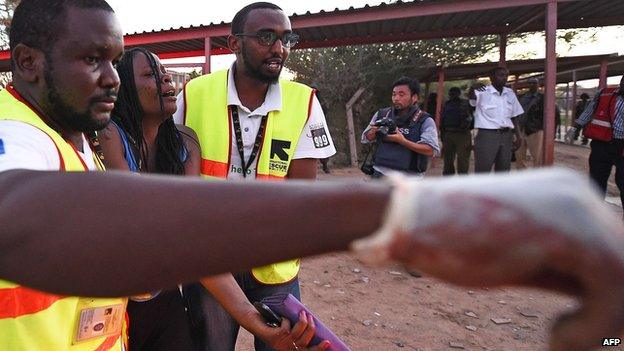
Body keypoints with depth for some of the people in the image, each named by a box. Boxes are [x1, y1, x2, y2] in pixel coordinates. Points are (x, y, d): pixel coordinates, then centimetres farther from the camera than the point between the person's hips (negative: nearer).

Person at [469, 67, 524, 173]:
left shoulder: (510, 94, 12)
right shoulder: (483, 92, -5)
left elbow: (514, 117, 17)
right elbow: (472, 96, -28)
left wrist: (518, 136, 10)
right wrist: (472, 88, -50)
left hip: (506, 136, 6)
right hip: (487, 135, -6)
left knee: (503, 171, 11)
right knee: (482, 172, -7)